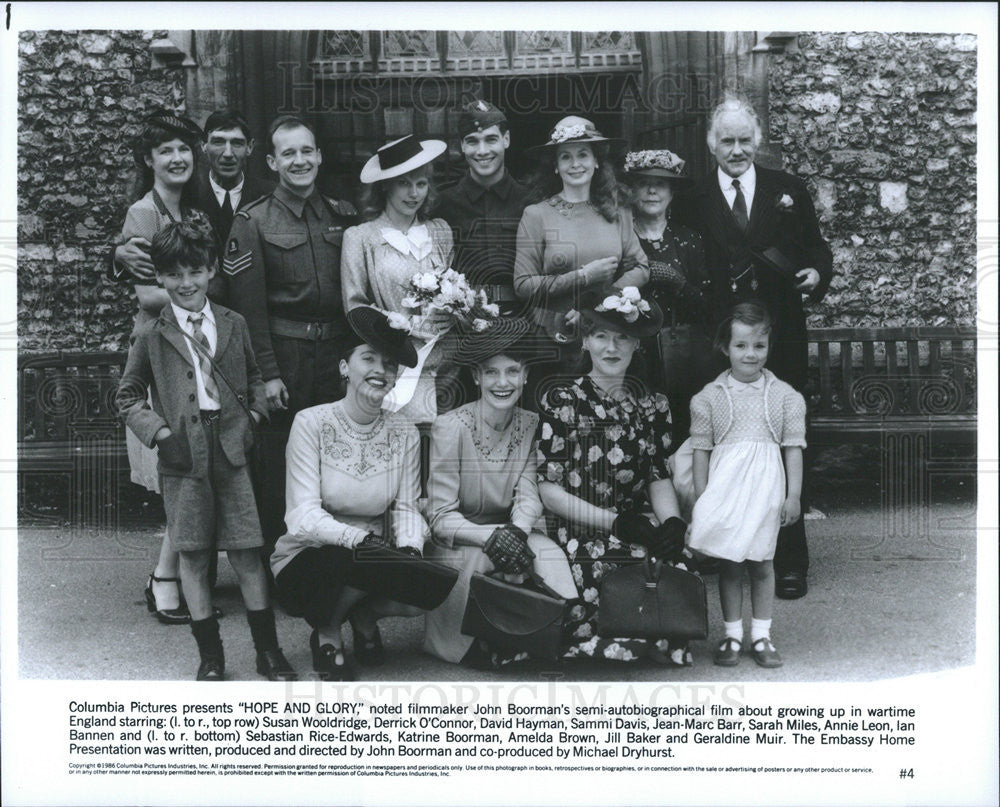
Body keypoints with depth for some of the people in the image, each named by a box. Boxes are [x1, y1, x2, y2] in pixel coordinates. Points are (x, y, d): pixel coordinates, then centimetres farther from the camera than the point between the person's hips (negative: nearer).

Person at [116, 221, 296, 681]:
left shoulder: (233, 325, 8)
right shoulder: (151, 337, 2)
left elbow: (253, 378, 20)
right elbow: (128, 396, 7)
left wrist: (253, 416, 4)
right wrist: (161, 434, -6)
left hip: (231, 451, 1)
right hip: (183, 456, -1)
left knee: (247, 553, 2)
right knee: (193, 557, 5)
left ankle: (268, 650, 13)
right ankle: (210, 655, 16)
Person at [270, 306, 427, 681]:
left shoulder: (404, 434, 1)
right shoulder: (311, 423, -12)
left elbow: (406, 508, -2)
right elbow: (304, 515, -20)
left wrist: (410, 549, -24)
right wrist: (356, 538, -37)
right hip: (305, 562, -3)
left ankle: (365, 615, 10)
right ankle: (326, 633, -1)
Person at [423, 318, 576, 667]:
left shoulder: (531, 425, 2)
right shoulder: (450, 427, -12)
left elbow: (528, 496, -2)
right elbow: (440, 517, -14)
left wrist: (517, 531, -26)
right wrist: (490, 537, -33)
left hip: (510, 531, 4)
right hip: (455, 545, -3)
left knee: (549, 553, -27)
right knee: (476, 558, -35)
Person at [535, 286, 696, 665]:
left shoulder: (651, 405, 14)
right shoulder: (561, 401, 0)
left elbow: (659, 477, 11)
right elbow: (549, 491, -4)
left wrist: (672, 521, -11)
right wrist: (614, 521, -13)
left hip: (637, 527, 4)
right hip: (578, 534, -4)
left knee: (679, 559, -24)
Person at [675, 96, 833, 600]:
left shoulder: (789, 192, 10)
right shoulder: (694, 203, 6)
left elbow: (817, 250, 11)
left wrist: (816, 273, -10)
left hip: (781, 344, 1)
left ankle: (790, 563, 11)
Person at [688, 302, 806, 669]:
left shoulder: (784, 396, 3)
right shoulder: (710, 397, 2)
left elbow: (794, 447, 4)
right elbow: (701, 449, 4)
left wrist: (793, 495, 0)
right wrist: (701, 497, 1)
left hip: (765, 487, 0)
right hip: (724, 485, 0)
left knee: (761, 563, 7)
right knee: (728, 563, 6)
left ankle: (761, 635, 17)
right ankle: (732, 635, 16)